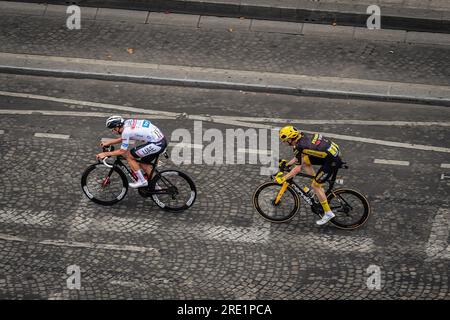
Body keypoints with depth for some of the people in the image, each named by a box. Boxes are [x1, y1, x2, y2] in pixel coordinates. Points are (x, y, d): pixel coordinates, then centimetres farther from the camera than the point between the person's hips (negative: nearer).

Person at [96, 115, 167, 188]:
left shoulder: (126, 131, -15)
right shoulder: (128, 122, 10)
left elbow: (122, 151, -7)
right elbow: (122, 138, 28)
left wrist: (105, 154, 0)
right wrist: (108, 143, 27)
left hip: (157, 144, -10)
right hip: (162, 140, 10)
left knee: (128, 156, -2)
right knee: (143, 163, 23)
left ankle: (142, 181, 5)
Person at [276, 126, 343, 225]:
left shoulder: (300, 146, -18)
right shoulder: (302, 137, 8)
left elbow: (297, 169, -16)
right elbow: (298, 158, 24)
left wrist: (283, 178, -7)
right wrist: (287, 164, 25)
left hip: (332, 161, -9)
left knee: (315, 186, 1)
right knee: (304, 160, 12)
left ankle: (328, 213, 10)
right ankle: (318, 189, 19)